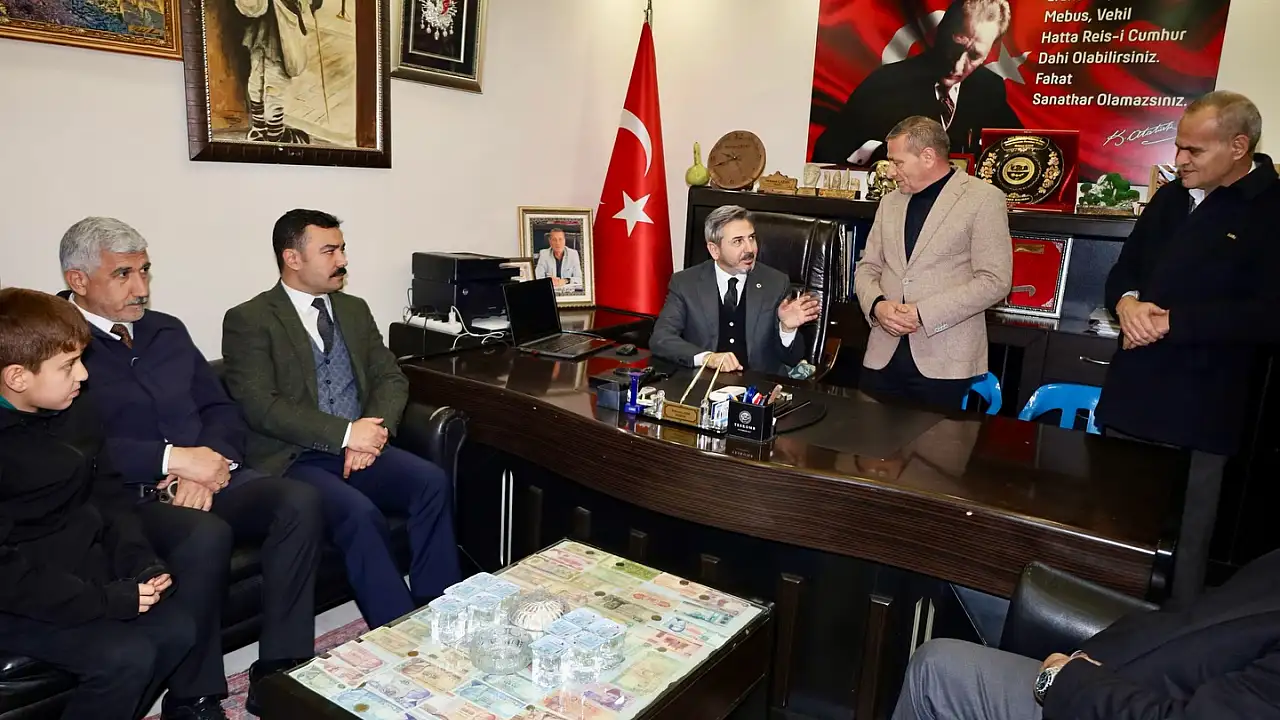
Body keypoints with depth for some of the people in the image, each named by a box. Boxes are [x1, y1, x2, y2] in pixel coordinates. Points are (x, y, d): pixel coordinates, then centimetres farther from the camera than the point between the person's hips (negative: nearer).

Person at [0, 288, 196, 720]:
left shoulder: (75, 414, 3)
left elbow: (108, 494, 9)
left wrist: (140, 563, -6)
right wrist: (107, 600, -22)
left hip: (84, 570, 7)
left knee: (177, 629, -8)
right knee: (126, 657, -22)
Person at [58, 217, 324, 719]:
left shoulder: (167, 330, 18)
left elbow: (222, 409, 14)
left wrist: (210, 462, -6)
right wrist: (172, 458, -20)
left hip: (208, 476, 6)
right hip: (127, 496, -5)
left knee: (301, 501, -20)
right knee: (207, 534, -35)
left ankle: (279, 672, -14)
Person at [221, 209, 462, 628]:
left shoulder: (355, 310, 16)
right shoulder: (248, 321, -2)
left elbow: (391, 378, 10)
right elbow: (261, 407, -13)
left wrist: (373, 431, -11)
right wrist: (346, 433, -20)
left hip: (359, 447, 5)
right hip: (292, 459, -5)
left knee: (433, 481, -22)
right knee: (361, 513, -32)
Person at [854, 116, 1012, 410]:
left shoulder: (984, 199, -3)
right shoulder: (890, 202, 15)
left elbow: (995, 280, -10)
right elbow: (867, 267, 15)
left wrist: (923, 313, -17)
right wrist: (877, 305, -8)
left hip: (945, 359, -5)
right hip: (883, 354, 5)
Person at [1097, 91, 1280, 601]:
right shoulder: (1170, 198, 13)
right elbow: (1123, 269, 17)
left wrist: (1170, 322, -19)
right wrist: (1127, 302, -6)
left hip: (1197, 413, -6)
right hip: (1130, 397, 7)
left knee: (1182, 547, 4)